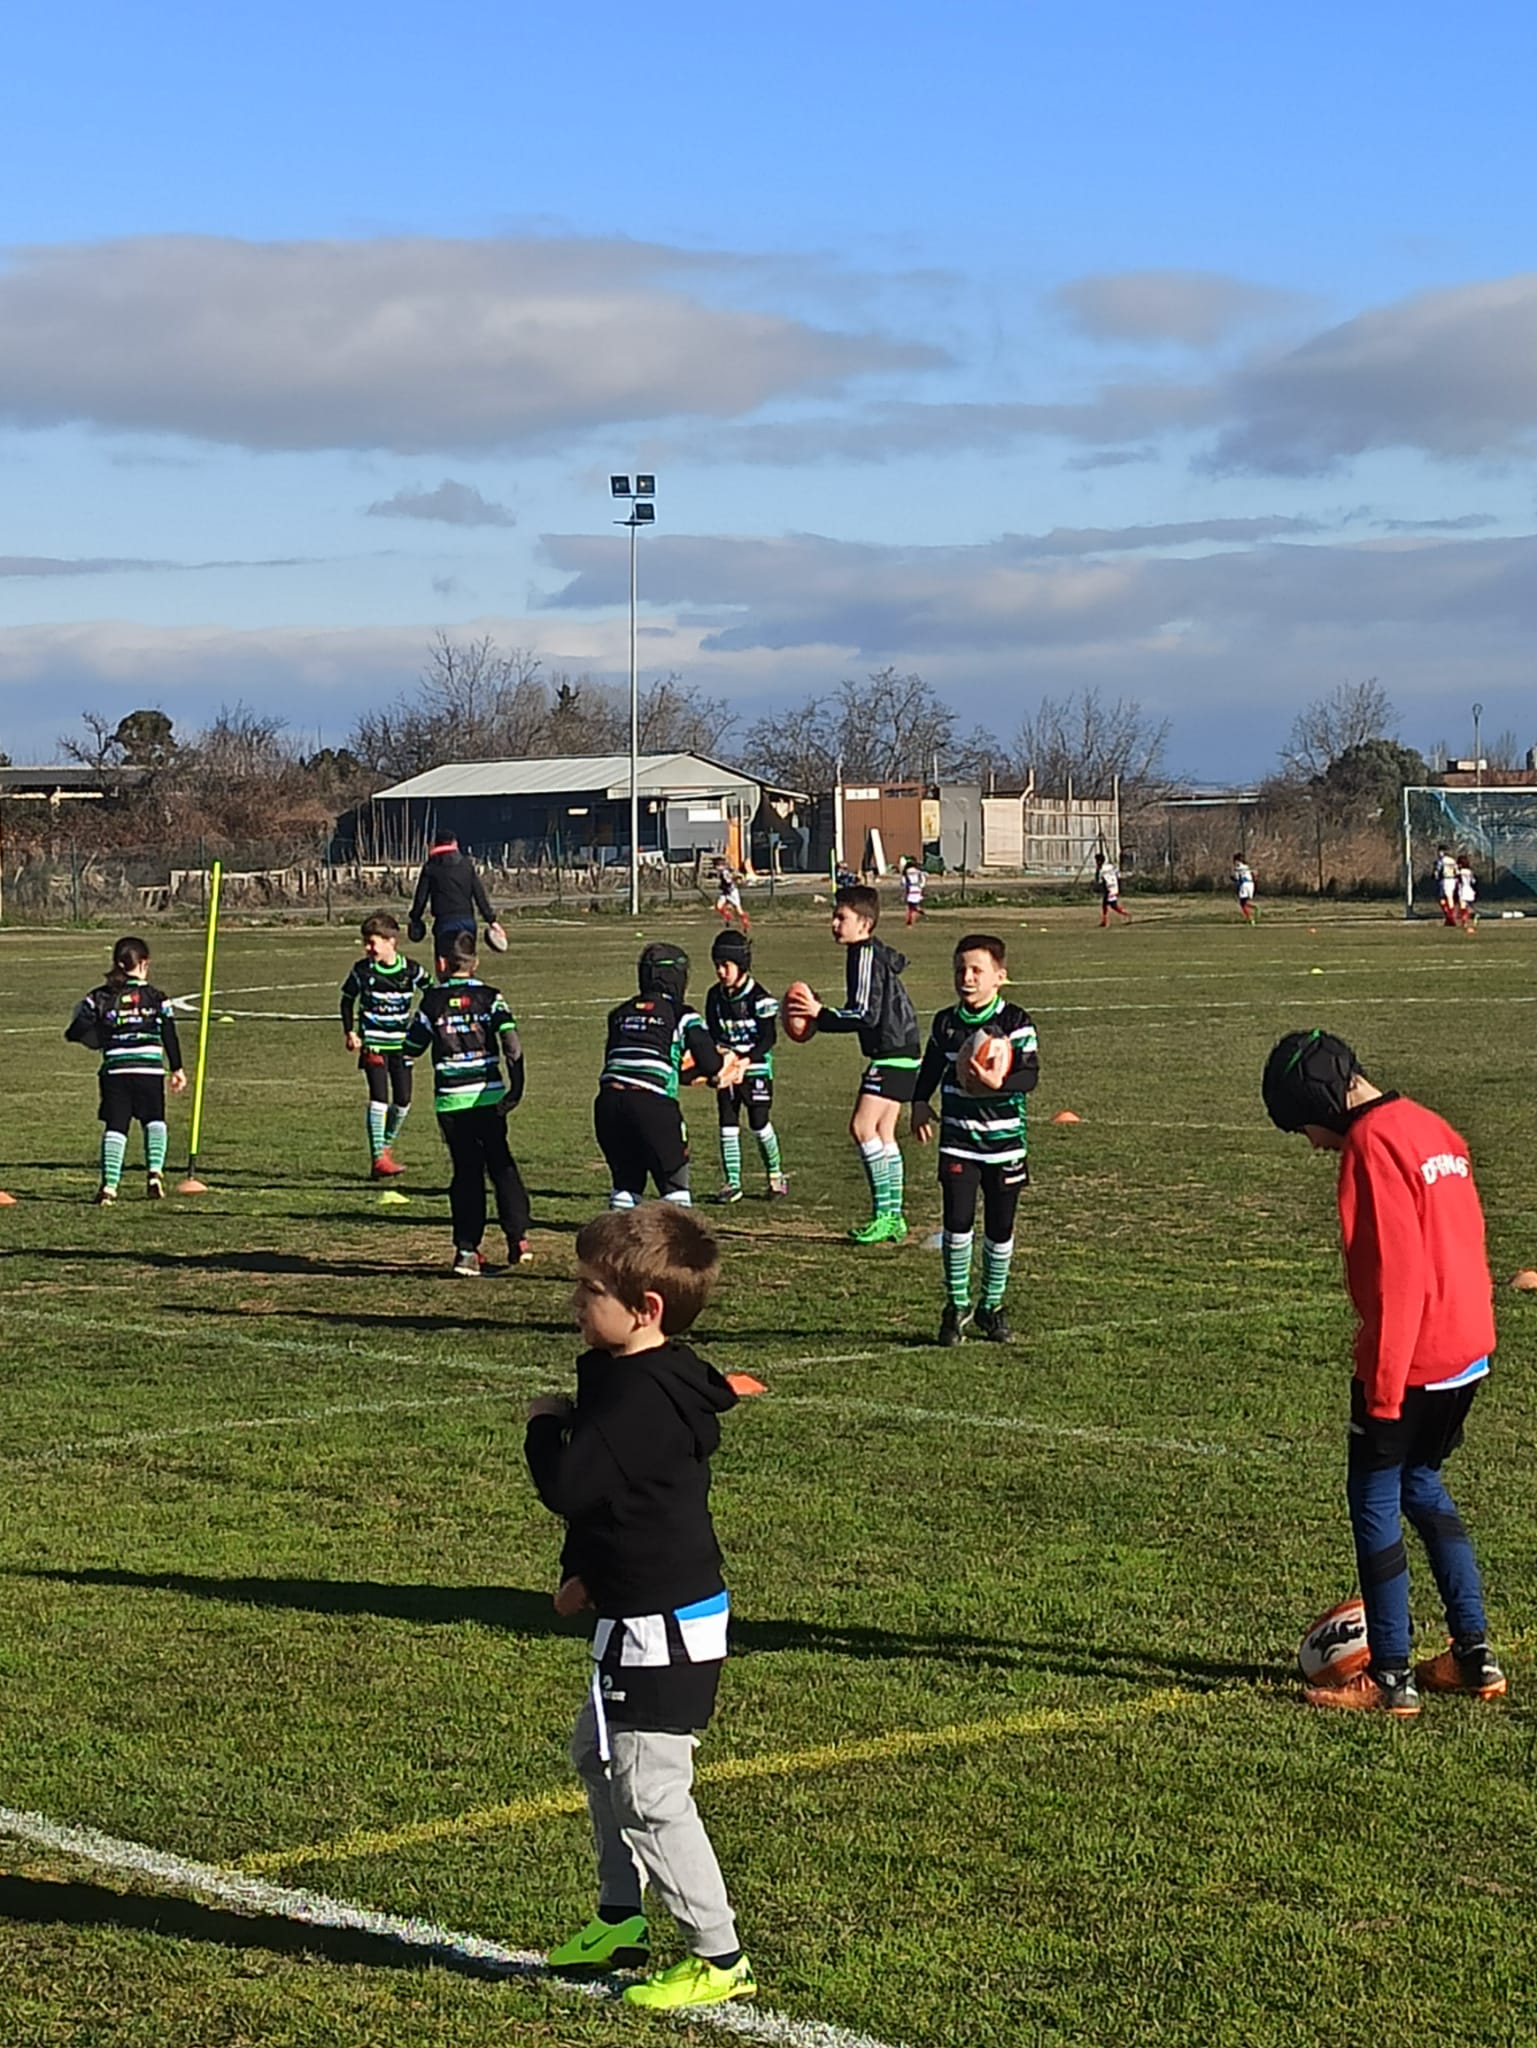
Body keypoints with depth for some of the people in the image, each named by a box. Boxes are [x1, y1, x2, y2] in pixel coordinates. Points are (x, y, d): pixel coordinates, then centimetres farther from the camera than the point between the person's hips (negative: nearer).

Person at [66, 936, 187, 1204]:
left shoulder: (99, 998, 4)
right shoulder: (156, 997, 2)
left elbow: (75, 1033, 2)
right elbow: (170, 1036, 3)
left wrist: (96, 1036, 24)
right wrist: (177, 1069, 11)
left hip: (114, 1071, 1)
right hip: (150, 1069, -1)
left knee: (114, 1127, 3)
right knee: (154, 1121, 19)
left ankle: (109, 1185, -8)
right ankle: (154, 1171, 1)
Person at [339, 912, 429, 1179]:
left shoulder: (411, 970, -5)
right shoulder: (362, 970, -6)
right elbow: (347, 1000, 7)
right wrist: (349, 1031, -3)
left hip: (401, 1044, 2)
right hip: (373, 1043, -2)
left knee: (403, 1101, 5)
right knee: (379, 1097, -14)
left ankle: (387, 1146, 29)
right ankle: (378, 1158, -12)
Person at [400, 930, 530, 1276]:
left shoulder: (432, 1002, 0)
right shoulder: (489, 998, 0)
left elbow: (410, 1050, 7)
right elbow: (512, 1043, -12)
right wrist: (516, 1088, -6)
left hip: (450, 1101, 0)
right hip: (488, 1097, 0)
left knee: (466, 1171, 6)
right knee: (501, 1165, 15)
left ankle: (467, 1249, -1)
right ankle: (518, 1238, 11)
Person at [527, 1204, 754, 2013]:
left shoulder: (639, 1396, -26)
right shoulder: (656, 1379, 8)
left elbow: (568, 1487, -28)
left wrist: (545, 1424, -9)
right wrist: (585, 1569, 16)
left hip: (663, 1626, -11)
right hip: (643, 1615, 11)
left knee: (649, 1792, -6)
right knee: (599, 1755, 23)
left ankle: (718, 1957, 3)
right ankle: (620, 1919, 36)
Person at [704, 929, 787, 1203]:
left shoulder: (759, 998, -14)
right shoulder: (715, 997, 3)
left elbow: (769, 1038, -14)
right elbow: (712, 1033, 8)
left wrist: (746, 1059, -28)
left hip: (755, 1069, -5)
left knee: (759, 1125, -1)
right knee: (728, 1126, 0)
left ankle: (775, 1174, 21)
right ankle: (731, 1183, 4)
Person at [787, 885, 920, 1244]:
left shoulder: (866, 957, -15)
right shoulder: (876, 954, 16)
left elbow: (866, 1015, -21)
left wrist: (822, 1015, -17)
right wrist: (823, 1013, 14)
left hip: (892, 1055, -11)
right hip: (897, 1055, 11)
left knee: (863, 1126, -15)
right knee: (883, 1133, 12)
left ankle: (884, 1212, -14)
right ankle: (893, 1217, 15)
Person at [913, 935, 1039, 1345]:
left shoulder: (1016, 1022, -5)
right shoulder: (946, 1023, 6)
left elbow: (1030, 1074, -14)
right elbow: (931, 1068, 20)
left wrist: (998, 1084, -32)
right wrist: (920, 1103, 4)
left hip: (1004, 1140, -1)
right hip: (957, 1139, 2)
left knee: (1000, 1228, 6)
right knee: (957, 1221, -9)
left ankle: (992, 1306, 23)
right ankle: (957, 1306, 5)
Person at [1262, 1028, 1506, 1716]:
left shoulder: (1372, 1144, -16)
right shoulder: (1432, 1128, 11)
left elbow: (1398, 1275, -21)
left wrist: (1383, 1387, -18)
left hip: (1410, 1363, -9)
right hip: (1468, 1350, 9)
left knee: (1374, 1502, 3)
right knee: (1421, 1484, 21)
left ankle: (1390, 1678, 6)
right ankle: (1473, 1655, 22)